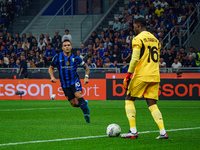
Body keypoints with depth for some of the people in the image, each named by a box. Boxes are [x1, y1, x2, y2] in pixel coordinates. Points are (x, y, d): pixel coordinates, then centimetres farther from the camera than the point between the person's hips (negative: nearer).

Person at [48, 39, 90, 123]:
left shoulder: (75, 58, -2)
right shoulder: (57, 57, -3)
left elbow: (86, 67, 10)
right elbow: (51, 68, 9)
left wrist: (86, 77, -6)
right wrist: (52, 77, -9)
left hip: (74, 81, -1)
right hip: (65, 84, 1)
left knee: (78, 95, -28)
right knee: (74, 104, -3)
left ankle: (86, 114, -22)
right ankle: (84, 103, 29)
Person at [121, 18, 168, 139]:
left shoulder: (138, 39, -6)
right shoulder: (155, 39, 16)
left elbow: (135, 59, -15)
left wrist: (128, 76, -12)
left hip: (141, 75, -6)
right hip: (155, 76, 6)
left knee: (129, 100, 7)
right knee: (152, 104, 8)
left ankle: (133, 131, -4)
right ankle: (163, 132, -6)